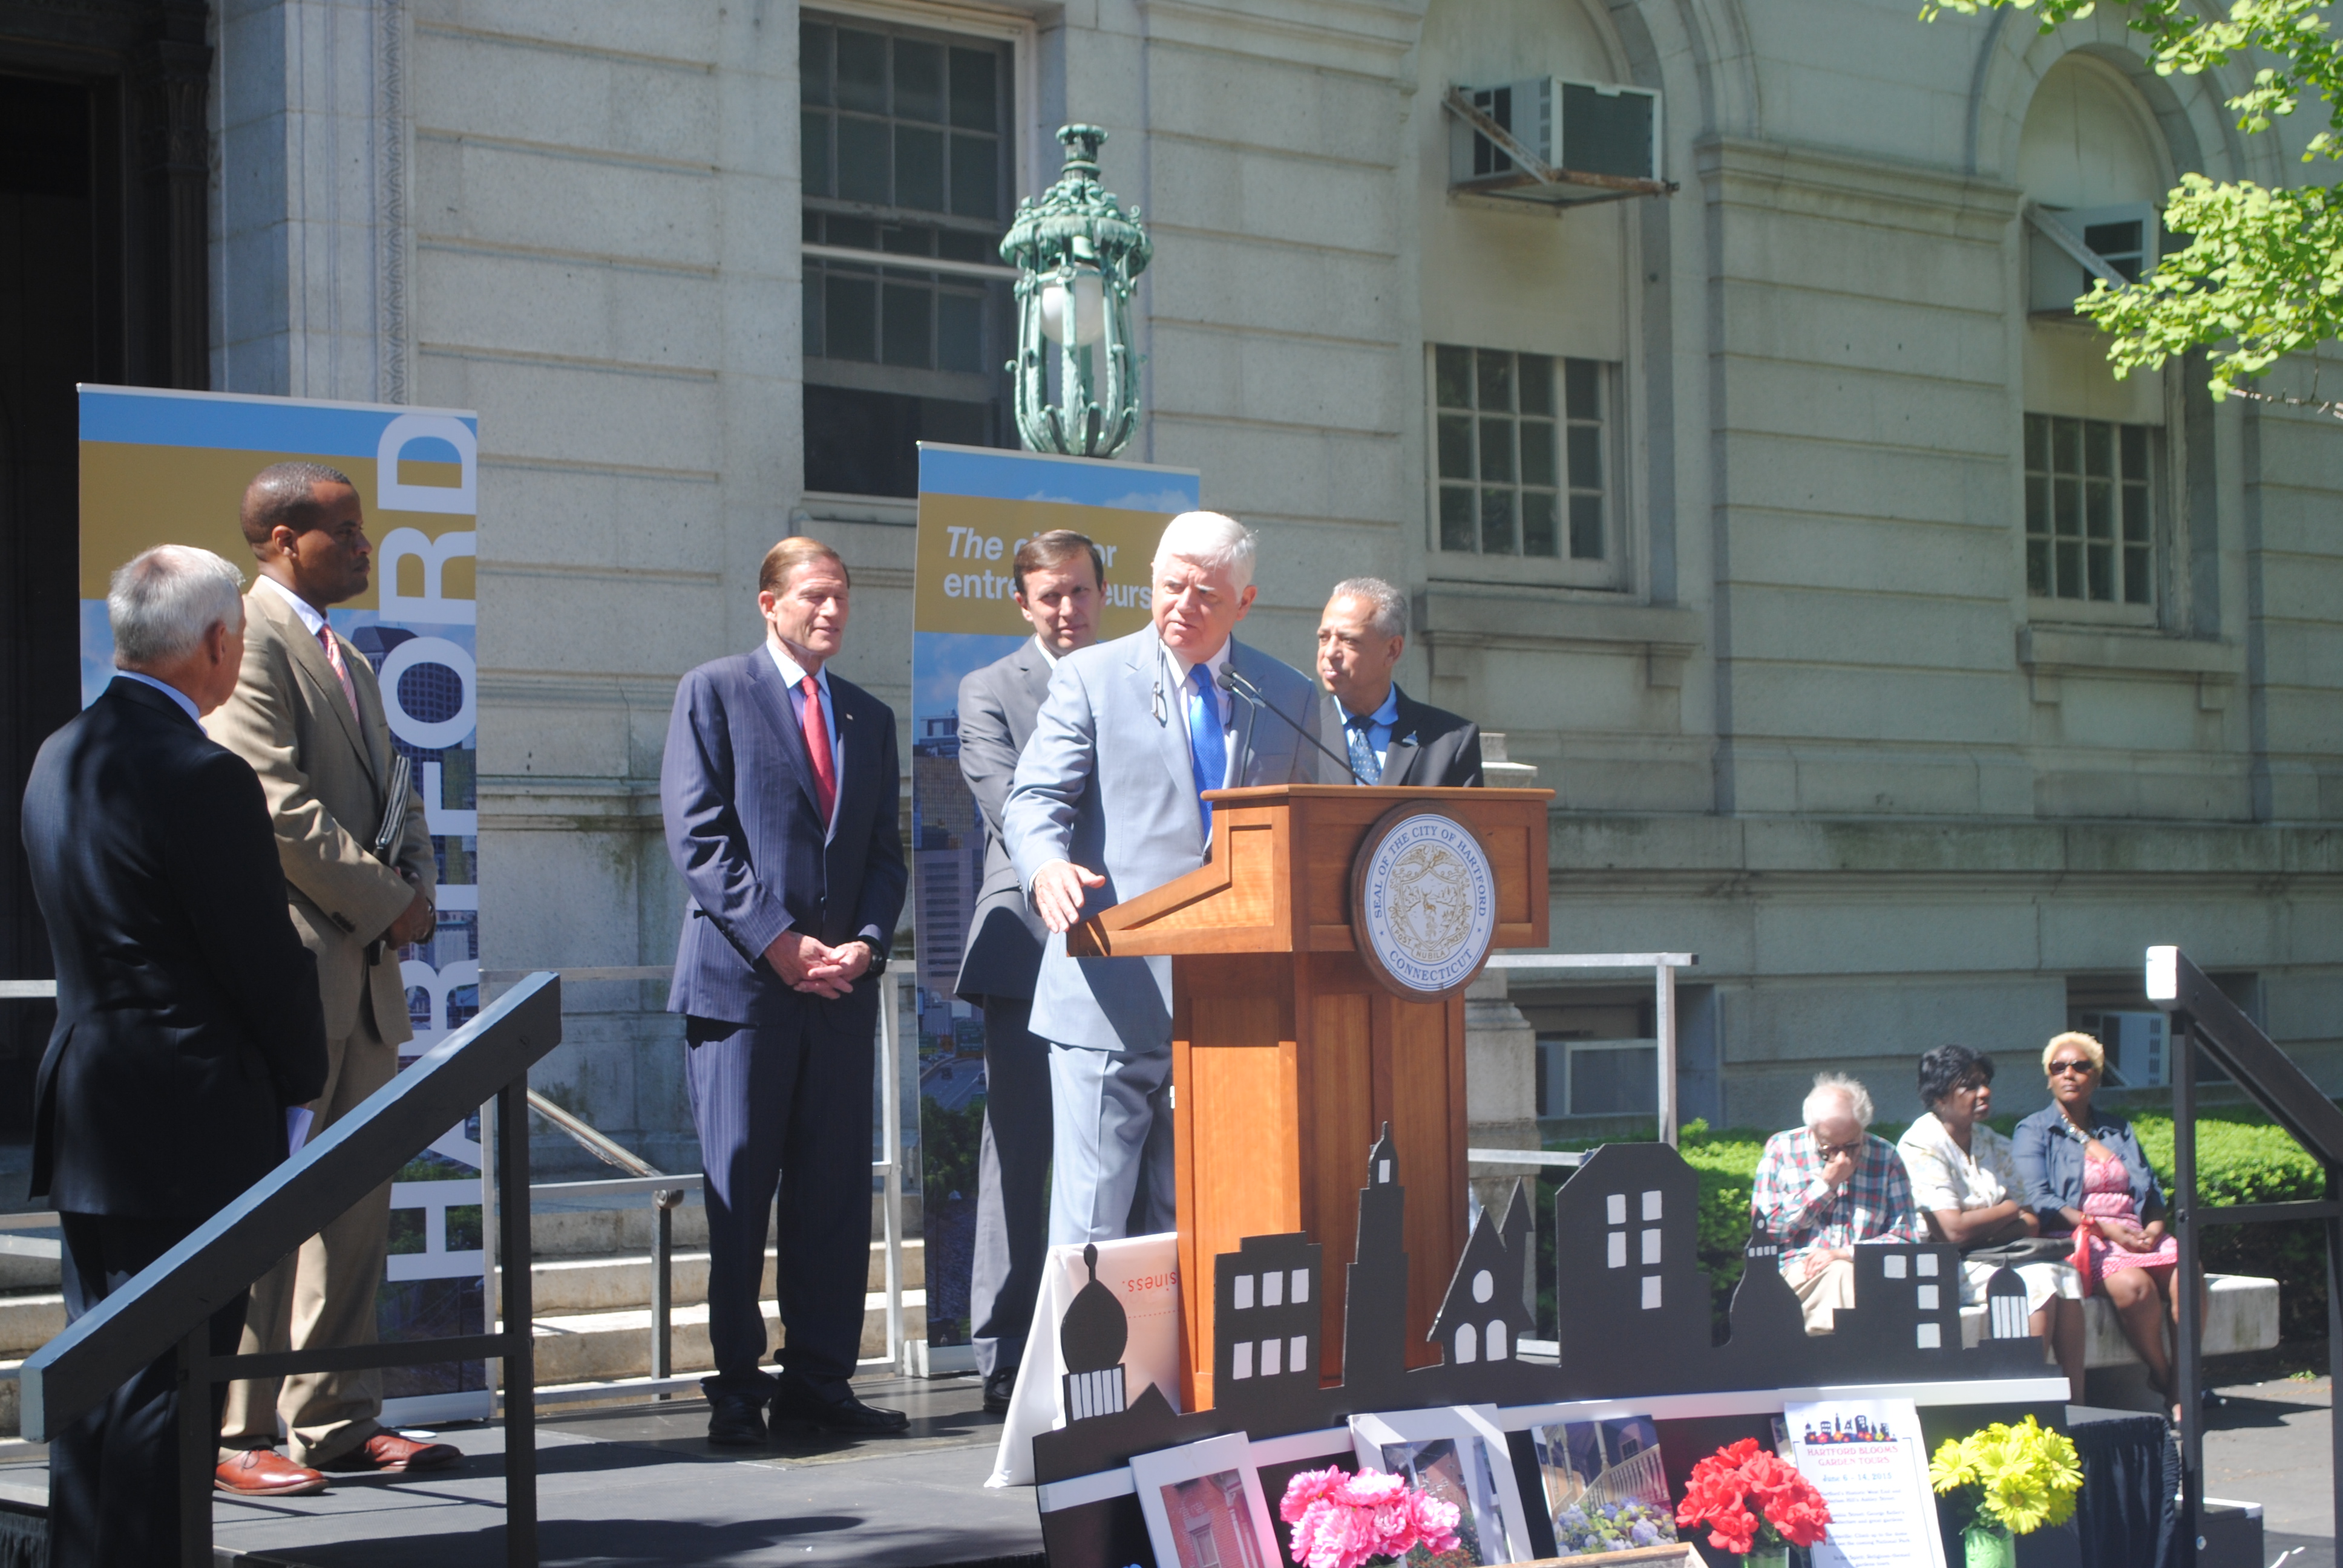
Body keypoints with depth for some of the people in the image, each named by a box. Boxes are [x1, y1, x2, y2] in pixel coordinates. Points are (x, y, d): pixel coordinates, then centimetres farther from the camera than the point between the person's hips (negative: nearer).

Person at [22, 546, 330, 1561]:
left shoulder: (58, 757, 9)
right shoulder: (202, 776, -19)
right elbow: (265, 956, -15)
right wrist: (300, 1084, 0)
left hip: (85, 1124, 9)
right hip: (190, 1132, -9)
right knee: (168, 1389, -3)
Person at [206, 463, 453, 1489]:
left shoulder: (350, 663, 22)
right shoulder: (250, 636, -9)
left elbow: (394, 797, 24)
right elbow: (274, 800, -18)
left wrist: (417, 886, 3)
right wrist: (384, 899, -13)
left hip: (363, 972, 9)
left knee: (355, 1201, 10)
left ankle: (334, 1420, 16)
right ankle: (235, 1432, 0)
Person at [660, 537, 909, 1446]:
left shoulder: (869, 717, 19)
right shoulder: (713, 693, 4)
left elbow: (885, 851, 16)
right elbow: (697, 835, -5)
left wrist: (864, 944, -3)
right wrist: (780, 943, -12)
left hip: (843, 986, 5)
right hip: (740, 980, -5)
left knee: (837, 1190, 3)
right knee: (736, 1188, -3)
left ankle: (816, 1377, 10)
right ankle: (737, 1385, 3)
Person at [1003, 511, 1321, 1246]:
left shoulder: (1289, 699, 14)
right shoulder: (1089, 678, 5)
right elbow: (1036, 799, -3)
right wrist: (1047, 868, -26)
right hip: (1114, 998, -3)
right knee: (1092, 1227, -7)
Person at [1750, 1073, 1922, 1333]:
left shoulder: (1884, 1156, 11)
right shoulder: (1781, 1149, 8)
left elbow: (1906, 1236, 7)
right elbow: (1765, 1230, 1)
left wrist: (1847, 1254, -10)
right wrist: (1824, 1184, -4)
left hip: (1866, 1276, 1)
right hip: (1795, 1273, -1)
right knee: (1839, 1274, -35)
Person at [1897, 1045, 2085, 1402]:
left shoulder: (1995, 1145, 15)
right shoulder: (1921, 1146, -8)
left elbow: (2032, 1224, 8)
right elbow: (1954, 1230, -17)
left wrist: (1984, 1228, -13)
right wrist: (2010, 1210, -1)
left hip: (2002, 1258, 7)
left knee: (2065, 1274, -21)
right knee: (2038, 1280, -28)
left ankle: (2076, 1401, -23)